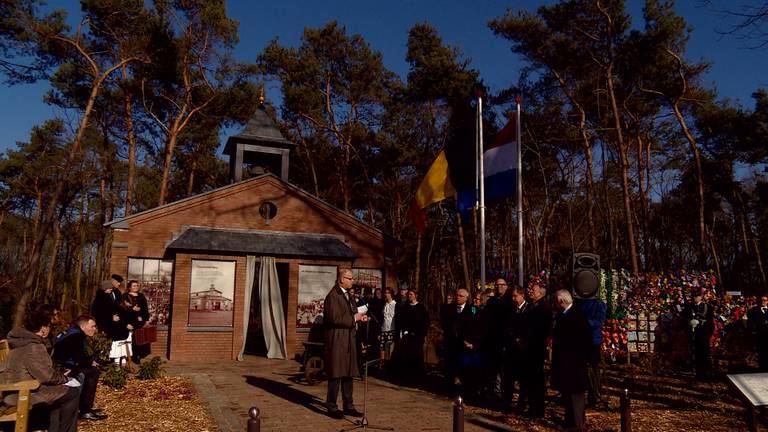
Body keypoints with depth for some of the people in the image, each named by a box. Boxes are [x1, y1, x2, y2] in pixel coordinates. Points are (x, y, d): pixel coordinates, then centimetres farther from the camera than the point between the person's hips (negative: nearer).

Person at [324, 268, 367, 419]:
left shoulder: (348, 295, 16)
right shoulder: (333, 296, -14)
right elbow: (335, 318, -23)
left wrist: (359, 317, 3)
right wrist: (354, 318, -15)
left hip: (348, 340, 9)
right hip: (336, 340, -9)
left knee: (348, 374, 13)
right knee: (336, 374, -1)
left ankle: (348, 406, 22)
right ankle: (332, 407, 10)